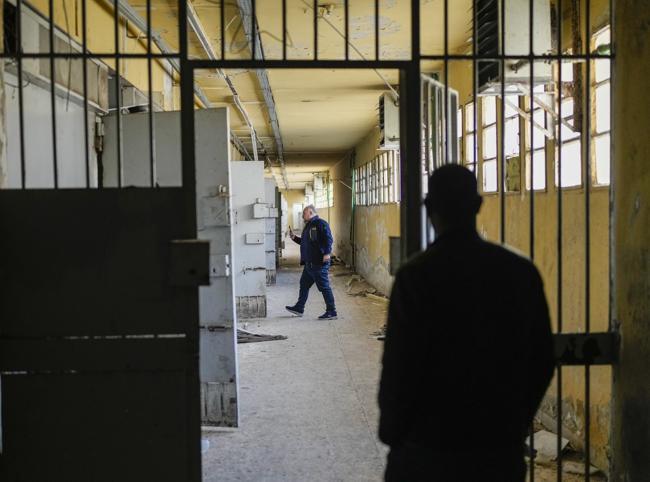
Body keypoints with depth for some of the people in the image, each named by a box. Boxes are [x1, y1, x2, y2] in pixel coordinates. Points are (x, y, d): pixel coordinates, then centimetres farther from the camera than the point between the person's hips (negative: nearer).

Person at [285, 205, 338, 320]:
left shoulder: (320, 223, -10)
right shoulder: (309, 225, 20)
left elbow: (329, 239, -19)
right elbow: (304, 242, 29)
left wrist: (327, 253, -29)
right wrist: (294, 237, 18)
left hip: (319, 263, -10)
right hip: (309, 263, 11)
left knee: (324, 287, -6)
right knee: (304, 284, 18)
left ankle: (332, 312, -1)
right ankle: (299, 308, 31)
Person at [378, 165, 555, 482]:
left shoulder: (415, 276, -16)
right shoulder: (522, 272, -4)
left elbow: (399, 367, -15)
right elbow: (542, 360, 3)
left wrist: (392, 434, 2)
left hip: (428, 449, -3)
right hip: (502, 450, 3)